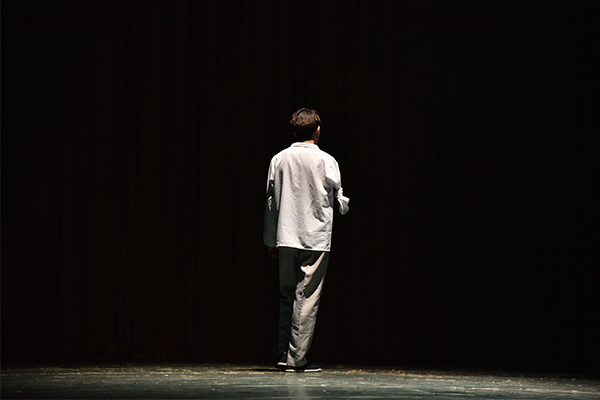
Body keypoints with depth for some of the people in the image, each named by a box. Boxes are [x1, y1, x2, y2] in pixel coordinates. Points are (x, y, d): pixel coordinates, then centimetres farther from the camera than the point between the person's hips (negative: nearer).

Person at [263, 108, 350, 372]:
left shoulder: (279, 159, 4)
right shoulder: (326, 161, -6)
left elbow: (271, 202, 8)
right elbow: (340, 200, 1)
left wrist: (271, 240, 15)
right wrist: (344, 205, 26)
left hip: (286, 238, 4)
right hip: (315, 239, -4)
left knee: (287, 296, 13)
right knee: (307, 297, -1)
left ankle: (284, 353, 13)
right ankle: (296, 358, -2)